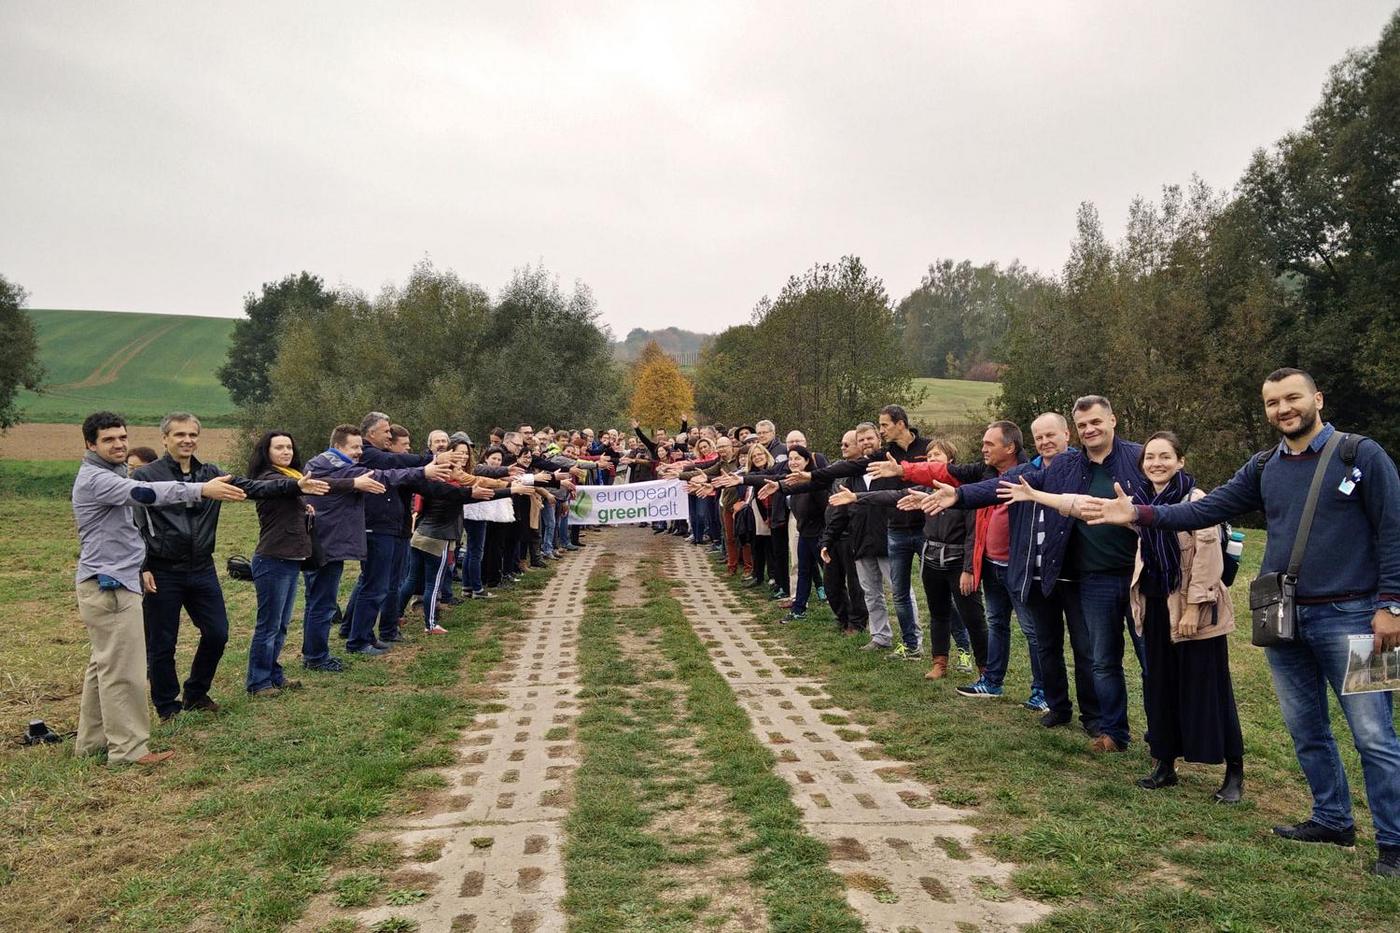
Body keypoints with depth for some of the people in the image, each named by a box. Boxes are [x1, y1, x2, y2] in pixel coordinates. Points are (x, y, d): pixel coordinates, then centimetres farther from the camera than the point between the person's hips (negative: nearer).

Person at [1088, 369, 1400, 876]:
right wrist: (1138, 514, -5)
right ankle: (1332, 819, 29)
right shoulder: (1264, 467, 10)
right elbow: (1205, 511, 5)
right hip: (1282, 620, 5)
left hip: (1348, 616, -5)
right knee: (1306, 730, 14)